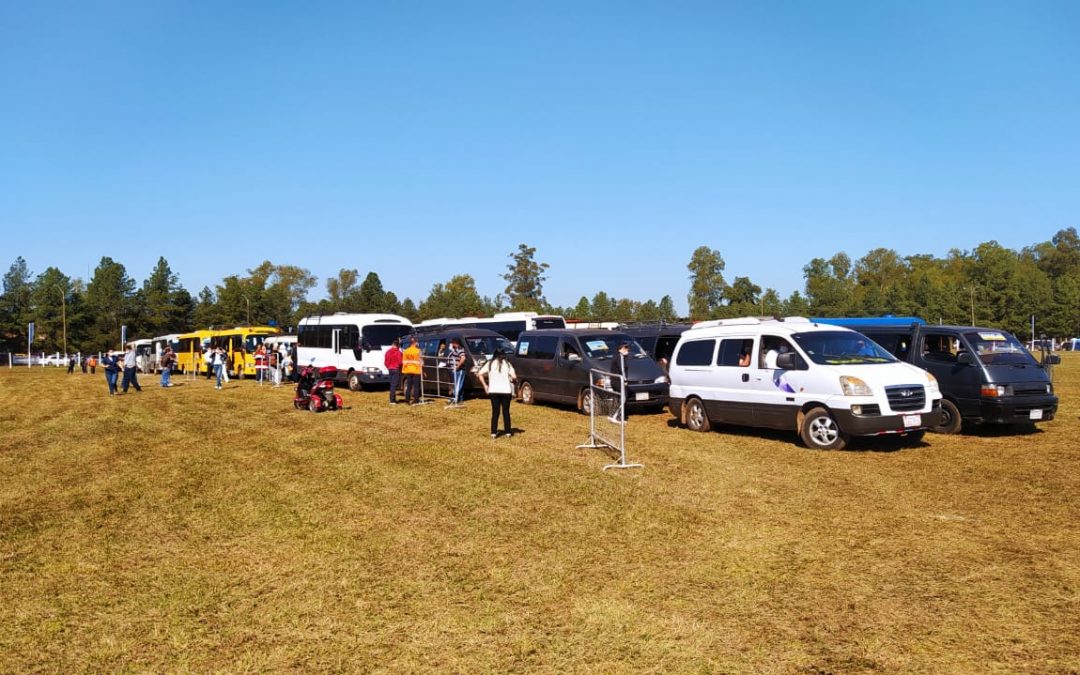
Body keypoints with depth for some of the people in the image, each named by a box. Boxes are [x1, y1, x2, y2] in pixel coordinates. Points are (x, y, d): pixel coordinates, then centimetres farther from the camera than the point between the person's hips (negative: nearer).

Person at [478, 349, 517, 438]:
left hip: (493, 391, 1)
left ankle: (494, 433, 5)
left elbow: (480, 374, -4)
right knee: (506, 411, 9)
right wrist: (512, 380, 13)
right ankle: (508, 432, 13)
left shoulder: (490, 363, 7)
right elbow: (514, 377, -9)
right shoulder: (507, 364, 4)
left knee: (495, 412, 7)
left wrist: (485, 385, 3)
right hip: (506, 391, -1)